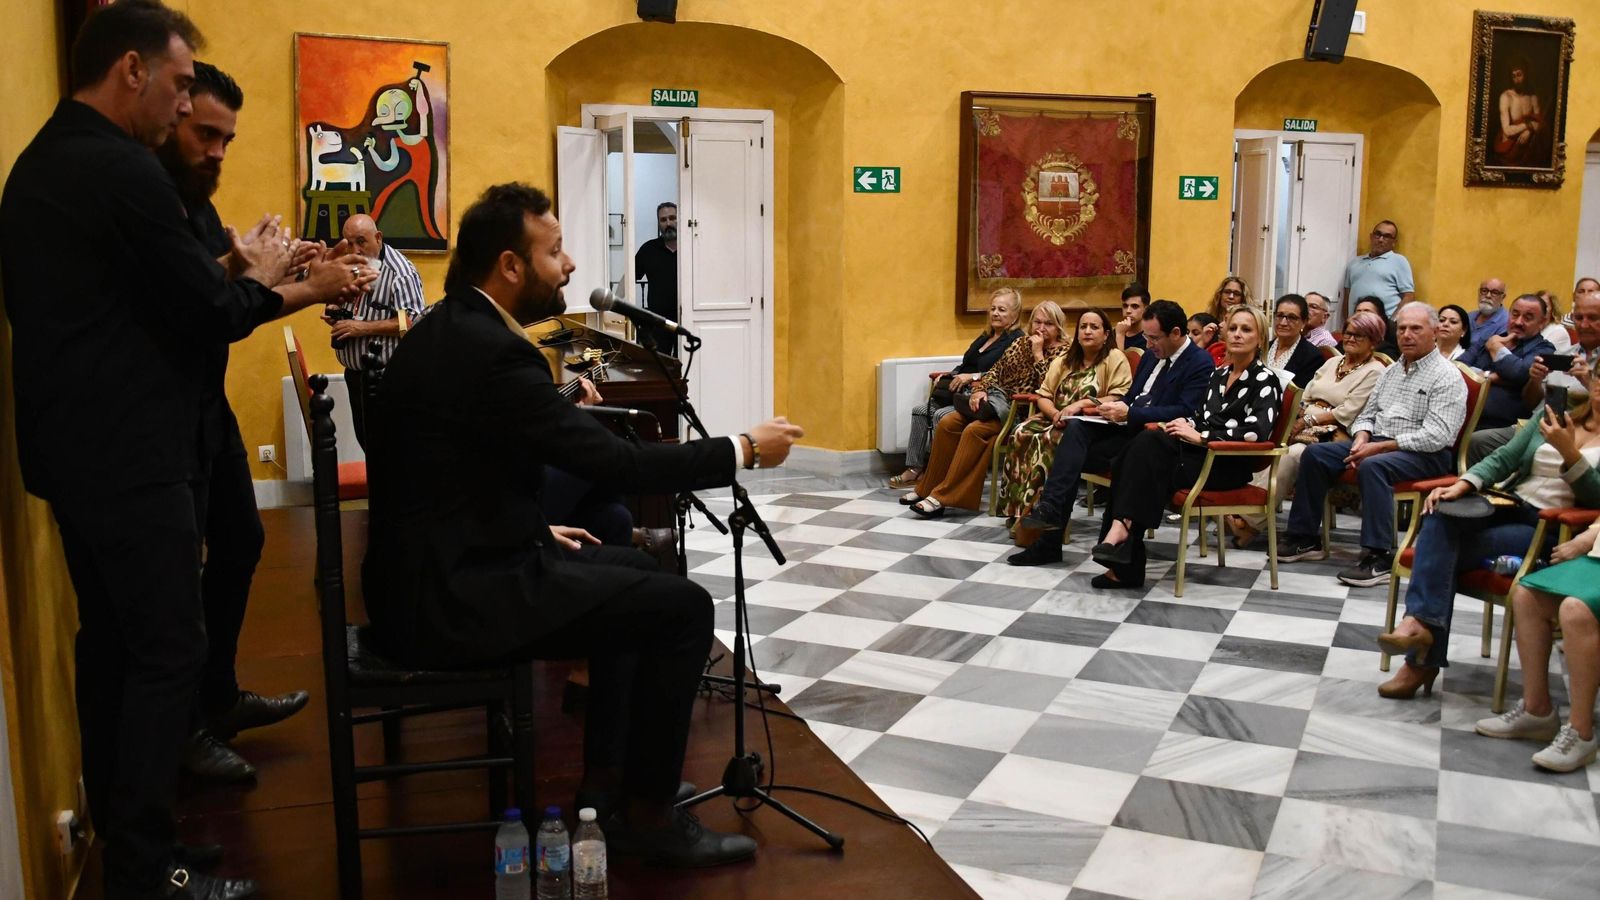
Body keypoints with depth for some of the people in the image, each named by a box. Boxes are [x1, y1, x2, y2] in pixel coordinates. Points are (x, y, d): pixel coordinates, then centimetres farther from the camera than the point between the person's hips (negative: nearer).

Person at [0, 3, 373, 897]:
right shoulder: (124, 169, -16)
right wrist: (263, 280, 4)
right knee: (169, 652, -4)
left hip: (77, 447, 10)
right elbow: (208, 313, -14)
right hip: (130, 455, -10)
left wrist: (235, 276, 10)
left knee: (113, 642, 16)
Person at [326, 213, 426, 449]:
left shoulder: (399, 271, -17)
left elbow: (412, 322, -25)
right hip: (355, 373, 8)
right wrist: (334, 315, 2)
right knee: (364, 438, 18)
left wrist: (364, 328, -24)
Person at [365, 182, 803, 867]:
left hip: (444, 565, 11)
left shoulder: (448, 328, 10)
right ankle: (647, 813, 6)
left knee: (633, 570, 22)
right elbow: (617, 464, -22)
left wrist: (537, 528, 14)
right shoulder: (491, 351, -22)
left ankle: (607, 778, 26)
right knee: (683, 606, -9)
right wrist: (744, 450, -12)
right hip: (453, 595, -11)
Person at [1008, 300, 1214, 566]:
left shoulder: (1200, 363, -8)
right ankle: (1050, 509, -27)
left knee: (1072, 456, -20)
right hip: (1126, 426, 7)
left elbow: (1185, 411, -18)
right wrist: (1117, 407, 0)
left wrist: (1129, 413, -21)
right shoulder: (1152, 354, 17)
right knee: (1076, 427, -22)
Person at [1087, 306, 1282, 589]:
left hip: (1231, 464, -6)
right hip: (1203, 452, 6)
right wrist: (1188, 424, -2)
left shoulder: (1265, 380, -4)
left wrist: (1200, 437, -19)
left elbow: (1257, 431, -20)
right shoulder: (1220, 374, 19)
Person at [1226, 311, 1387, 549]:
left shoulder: (1374, 372, 3)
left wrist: (1309, 420, -12)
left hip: (1333, 437, -6)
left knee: (1292, 455, -34)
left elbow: (1346, 413, -8)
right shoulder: (1333, 362, 24)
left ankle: (1250, 519, -34)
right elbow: (1305, 397, 17)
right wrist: (1298, 421, -3)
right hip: (1307, 430, 6)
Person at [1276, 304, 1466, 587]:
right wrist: (1362, 439, -5)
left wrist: (1380, 447, -20)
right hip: (1377, 442, 8)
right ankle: (1305, 538, -4)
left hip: (1424, 454, -8)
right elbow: (1367, 413, 19)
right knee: (1315, 454, -8)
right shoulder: (1391, 371, 17)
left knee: (1372, 466, -37)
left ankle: (1379, 557, -33)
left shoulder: (1446, 376, -7)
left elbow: (1436, 436, -18)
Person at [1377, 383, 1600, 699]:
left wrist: (1568, 450, -25)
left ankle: (1422, 660, -23)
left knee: (1444, 553, -25)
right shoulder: (1552, 411, 13)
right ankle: (1421, 621, -36)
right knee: (1440, 515, -27)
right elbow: (1504, 458, 8)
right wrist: (1461, 486, -9)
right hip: (1511, 505, 4)